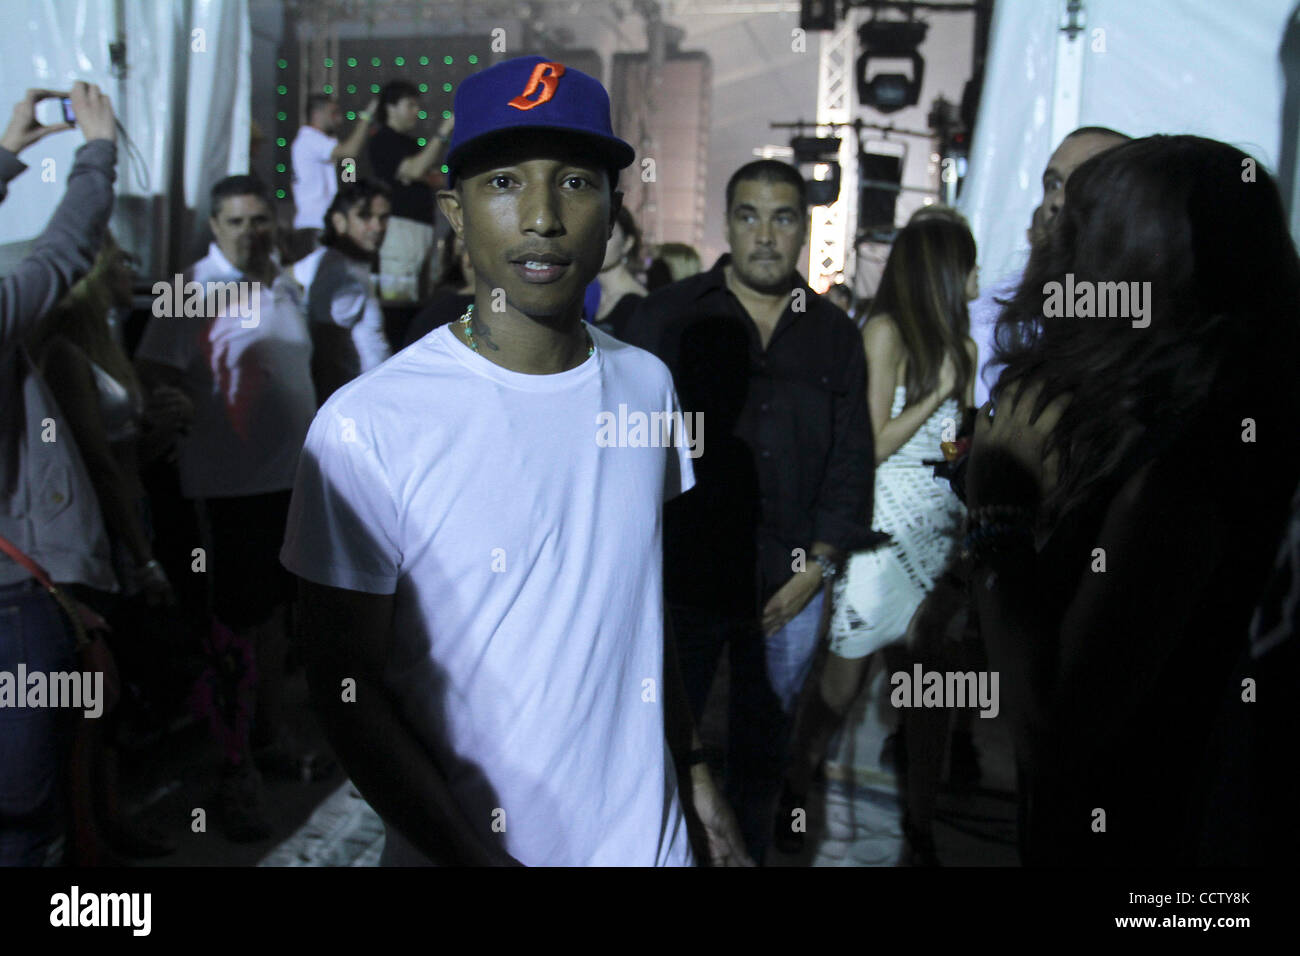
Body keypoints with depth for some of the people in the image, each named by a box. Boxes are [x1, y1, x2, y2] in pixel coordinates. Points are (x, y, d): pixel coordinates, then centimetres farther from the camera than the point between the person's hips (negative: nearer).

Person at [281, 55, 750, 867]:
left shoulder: (646, 384, -2)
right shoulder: (367, 428, -20)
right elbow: (345, 683, -14)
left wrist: (693, 768, 8)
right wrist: (470, 854, -18)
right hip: (467, 839, -4)